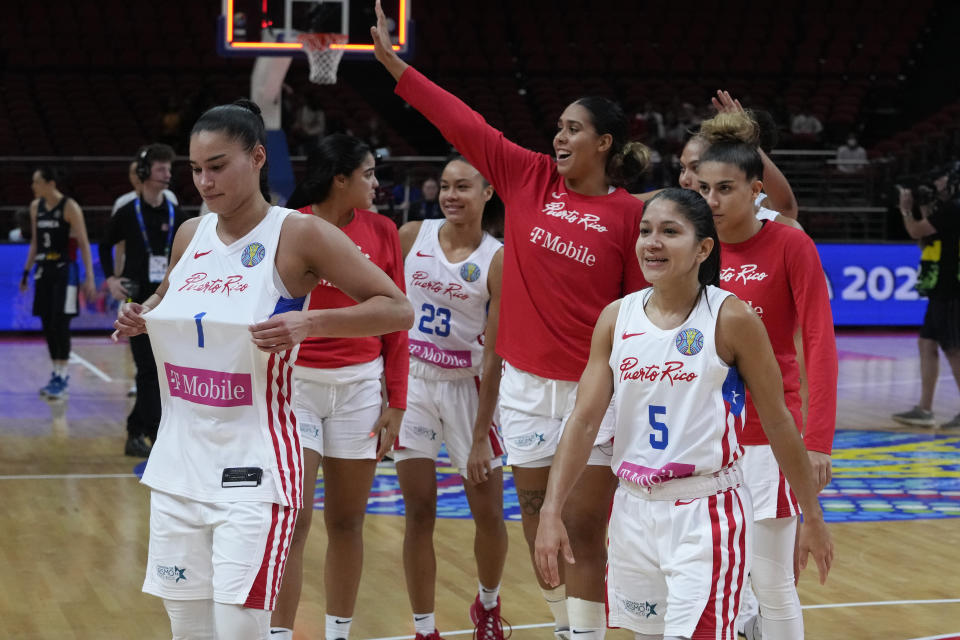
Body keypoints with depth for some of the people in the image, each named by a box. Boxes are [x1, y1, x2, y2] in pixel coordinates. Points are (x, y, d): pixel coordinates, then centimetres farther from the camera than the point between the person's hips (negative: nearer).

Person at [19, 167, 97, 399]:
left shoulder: (70, 207, -11)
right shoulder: (36, 206, 9)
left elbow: (83, 244, -11)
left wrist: (89, 278, -16)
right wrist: (27, 271, 16)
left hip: (65, 270, -6)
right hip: (44, 270, 7)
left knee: (60, 323, -10)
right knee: (47, 324, 6)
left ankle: (62, 376, -5)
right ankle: (57, 373, 16)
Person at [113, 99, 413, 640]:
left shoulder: (299, 235, -9)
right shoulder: (190, 236, 8)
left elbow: (398, 310, -10)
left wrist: (308, 322, -24)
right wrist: (142, 318, 6)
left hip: (252, 470, -6)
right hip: (180, 462, 6)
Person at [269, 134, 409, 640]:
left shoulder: (381, 232, 3)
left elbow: (394, 320, 6)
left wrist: (397, 401, 3)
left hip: (360, 385, 3)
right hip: (296, 381, -3)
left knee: (347, 521, 10)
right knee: (292, 520, -8)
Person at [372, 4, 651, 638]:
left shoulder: (630, 214, -8)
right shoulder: (529, 177, 2)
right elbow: (464, 123, 2)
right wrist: (393, 62, 0)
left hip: (596, 389, -4)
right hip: (527, 382, 4)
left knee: (585, 530, -1)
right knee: (538, 519, 12)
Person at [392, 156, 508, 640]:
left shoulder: (497, 261, -10)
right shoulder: (412, 237, -2)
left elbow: (494, 355, -11)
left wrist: (480, 436, -14)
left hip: (468, 387, -1)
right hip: (413, 382, 1)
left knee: (489, 513, 4)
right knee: (419, 513, 0)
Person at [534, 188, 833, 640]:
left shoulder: (731, 319, -9)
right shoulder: (616, 318, 3)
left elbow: (778, 422, -3)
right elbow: (584, 419, 1)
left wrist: (812, 517, 2)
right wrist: (551, 511, -7)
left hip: (705, 514, -5)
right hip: (634, 509, 5)